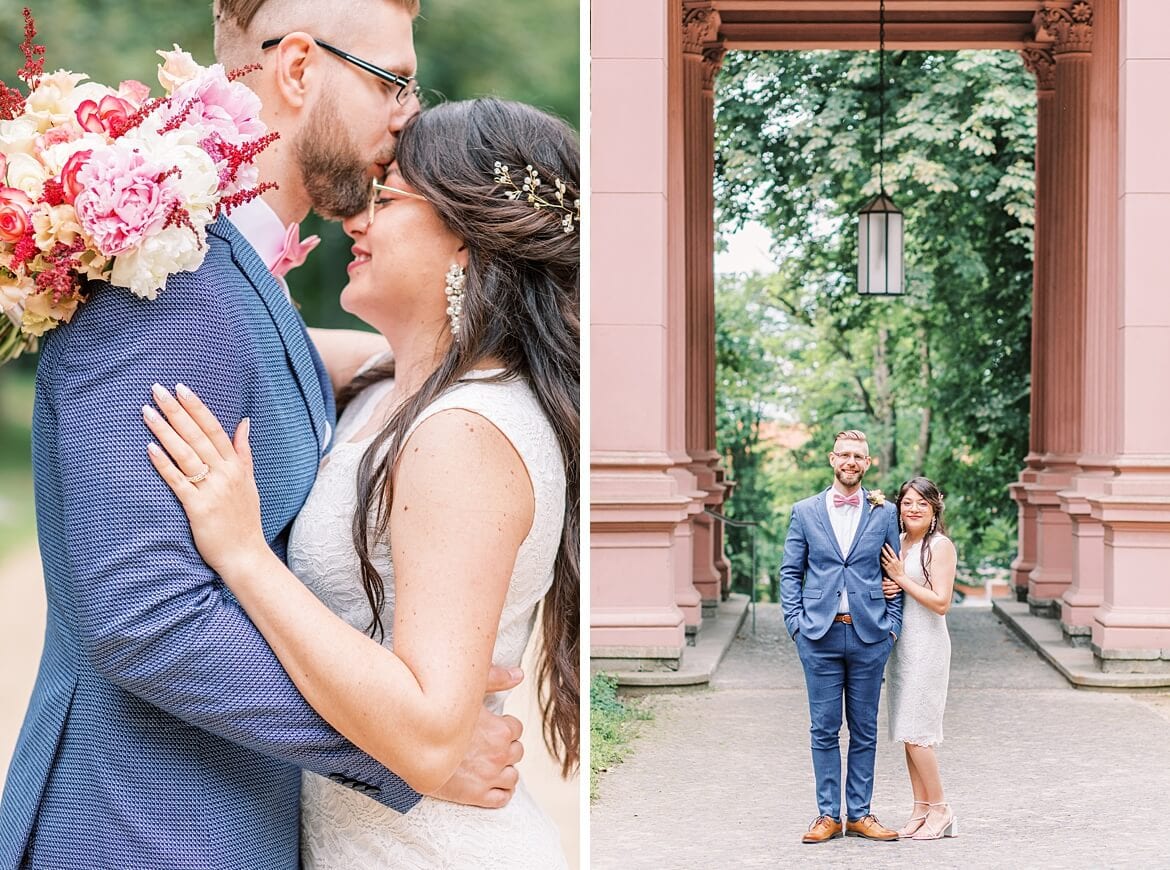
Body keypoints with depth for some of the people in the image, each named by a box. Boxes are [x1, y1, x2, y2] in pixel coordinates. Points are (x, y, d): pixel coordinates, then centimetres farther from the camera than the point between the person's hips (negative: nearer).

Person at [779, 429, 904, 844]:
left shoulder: (884, 513, 7)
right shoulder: (804, 512, 6)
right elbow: (790, 572, 8)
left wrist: (892, 624, 1)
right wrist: (796, 621, -2)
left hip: (869, 635, 1)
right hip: (820, 635, 0)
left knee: (864, 730, 7)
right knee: (825, 730, 3)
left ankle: (859, 814, 14)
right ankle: (828, 815, 10)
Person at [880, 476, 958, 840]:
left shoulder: (940, 546, -9)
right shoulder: (897, 544, 12)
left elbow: (941, 603, -14)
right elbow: (887, 583, 22)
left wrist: (902, 578, -12)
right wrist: (884, 588, -1)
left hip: (927, 644, -8)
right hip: (900, 642, 8)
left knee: (916, 733, -8)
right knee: (909, 734, 8)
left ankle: (940, 810, 1)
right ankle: (921, 810, 13)